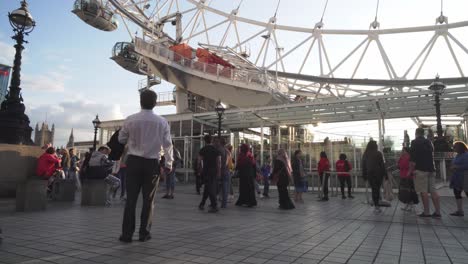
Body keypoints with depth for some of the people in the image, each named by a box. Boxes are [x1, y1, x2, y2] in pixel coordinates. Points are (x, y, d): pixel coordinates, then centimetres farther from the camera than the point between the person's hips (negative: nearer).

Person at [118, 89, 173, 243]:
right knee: (148, 199, 10)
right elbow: (167, 144, -2)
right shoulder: (162, 122, -5)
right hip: (152, 163, 0)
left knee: (131, 198, 6)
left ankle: (127, 234, 9)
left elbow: (121, 139, 6)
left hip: (134, 161, 0)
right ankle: (144, 233, 16)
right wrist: (168, 164, 9)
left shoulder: (131, 120, -5)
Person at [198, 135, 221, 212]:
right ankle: (202, 204, 24)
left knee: (210, 189, -1)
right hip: (214, 171, 3)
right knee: (207, 188, 15)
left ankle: (214, 206, -7)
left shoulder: (203, 150, -4)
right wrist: (219, 172, 2)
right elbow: (219, 162, -2)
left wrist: (201, 169, 13)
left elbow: (199, 161, -3)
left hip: (206, 171, -3)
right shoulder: (216, 150, 2)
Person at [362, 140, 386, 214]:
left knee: (373, 189, 9)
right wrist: (385, 173, 0)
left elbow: (363, 166, 7)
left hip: (370, 174, 3)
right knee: (377, 189, 4)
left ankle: (376, 206, 10)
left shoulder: (365, 155, 4)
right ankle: (377, 206, 3)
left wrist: (364, 176, 13)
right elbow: (382, 164, -6)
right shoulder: (378, 154, -6)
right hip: (378, 174, -3)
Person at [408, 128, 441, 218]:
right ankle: (437, 212, 6)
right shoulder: (429, 142, 15)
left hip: (421, 170, -7)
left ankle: (426, 212, -2)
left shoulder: (415, 142, -5)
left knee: (423, 191, -4)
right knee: (433, 191, 7)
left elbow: (412, 158, -12)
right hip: (431, 169, 7)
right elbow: (432, 155, 22)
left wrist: (410, 170, -9)